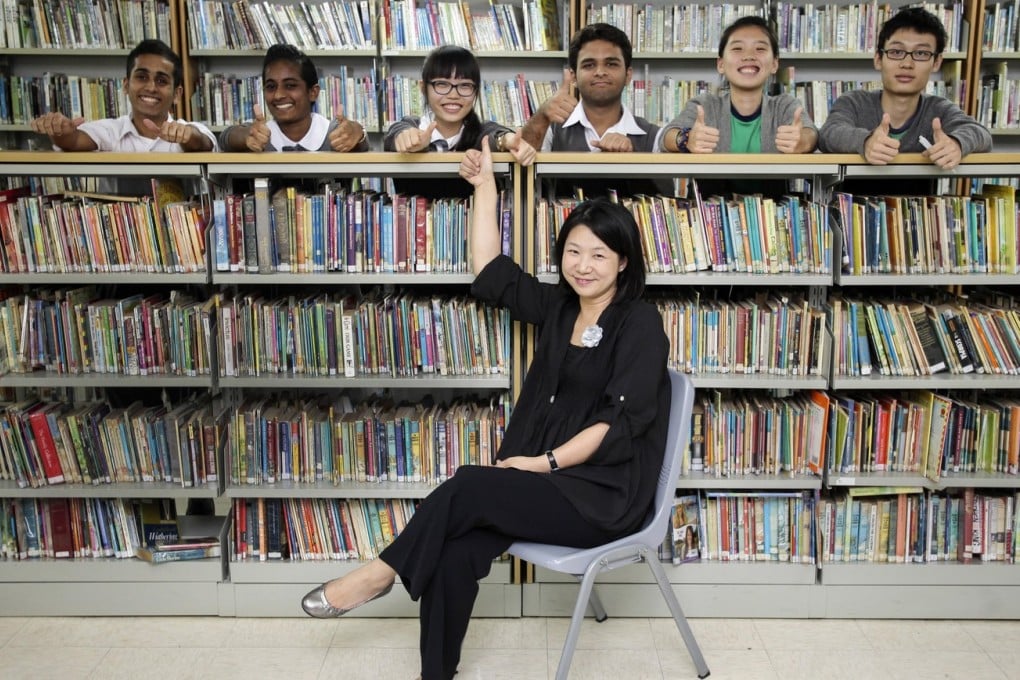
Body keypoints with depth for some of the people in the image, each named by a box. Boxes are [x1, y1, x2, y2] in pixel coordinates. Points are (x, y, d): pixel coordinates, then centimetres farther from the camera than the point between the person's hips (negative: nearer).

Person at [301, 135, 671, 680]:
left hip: (604, 492, -5)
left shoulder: (640, 324, -7)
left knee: (469, 487, -24)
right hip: (551, 478, 5)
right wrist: (485, 185, 15)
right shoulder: (557, 306, 11)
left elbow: (620, 420, -14)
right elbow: (489, 270, 15)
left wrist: (547, 461, -17)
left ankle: (383, 571, -3)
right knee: (455, 552, -20)